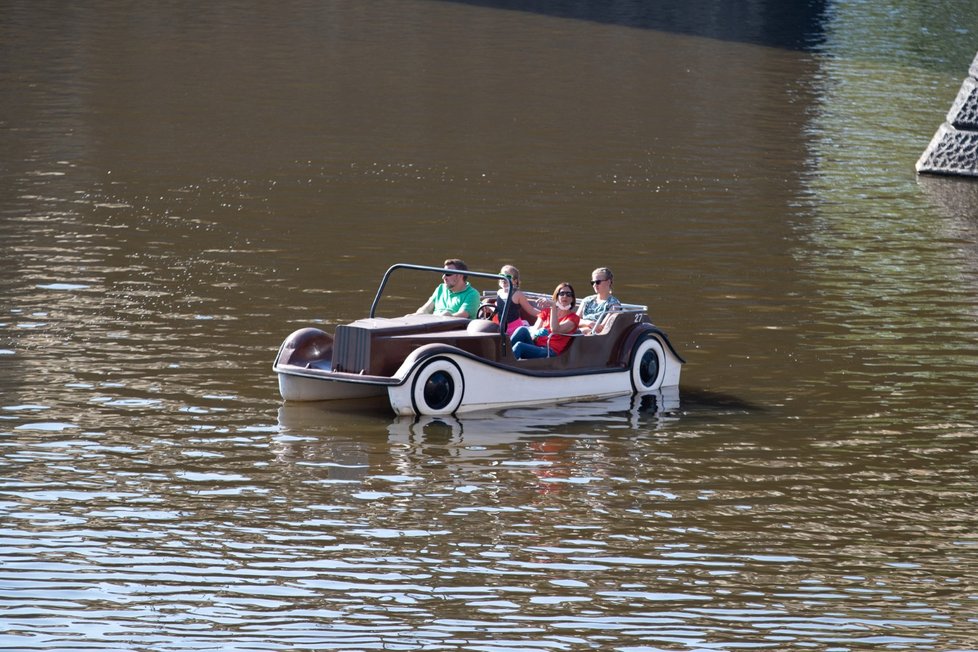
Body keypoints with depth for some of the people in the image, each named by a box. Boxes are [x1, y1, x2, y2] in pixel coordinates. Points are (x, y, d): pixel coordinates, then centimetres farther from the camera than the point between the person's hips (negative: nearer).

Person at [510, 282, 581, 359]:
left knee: (519, 346, -32)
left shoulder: (573, 318, 7)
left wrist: (553, 307, -16)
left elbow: (555, 330, -12)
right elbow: (534, 330, 7)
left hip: (550, 351, -5)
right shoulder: (546, 312, 21)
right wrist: (535, 334, -17)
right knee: (523, 330, -26)